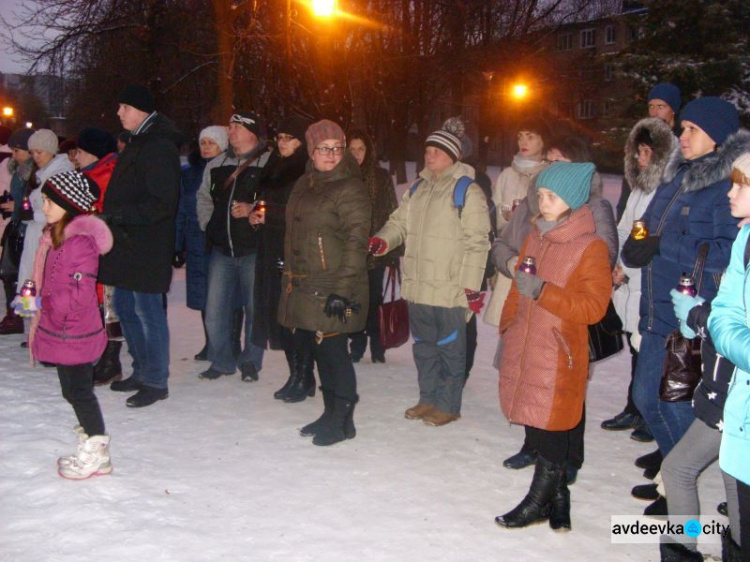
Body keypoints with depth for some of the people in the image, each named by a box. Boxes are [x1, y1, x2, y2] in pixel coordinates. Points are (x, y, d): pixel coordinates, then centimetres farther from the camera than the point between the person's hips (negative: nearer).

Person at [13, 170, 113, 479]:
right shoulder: (55, 235, 9)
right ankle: (92, 435, 33)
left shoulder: (81, 241, -22)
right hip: (61, 331, 9)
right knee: (71, 389, 18)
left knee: (79, 390, 1)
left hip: (75, 334, -9)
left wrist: (39, 303, -22)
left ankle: (96, 453, 13)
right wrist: (31, 294, 8)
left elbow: (80, 294, -25)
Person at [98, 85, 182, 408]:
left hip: (146, 248, -10)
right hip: (128, 245, 10)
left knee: (148, 311, -3)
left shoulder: (159, 148, -15)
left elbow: (162, 203, -22)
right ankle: (142, 372, 28)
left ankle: (156, 382, 8)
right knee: (125, 309, 16)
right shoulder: (138, 144, 17)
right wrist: (111, 217, 12)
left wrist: (118, 215, -23)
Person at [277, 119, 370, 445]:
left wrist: (343, 290, -21)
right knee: (315, 349, 13)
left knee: (332, 350, -5)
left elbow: (355, 243, -16)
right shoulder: (304, 185, 16)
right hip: (304, 286, 8)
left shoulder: (350, 188, -9)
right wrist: (289, 279, 20)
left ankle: (343, 421, 11)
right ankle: (331, 414, 28)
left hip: (333, 289, -8)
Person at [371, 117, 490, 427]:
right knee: (423, 345, 17)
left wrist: (472, 285, -16)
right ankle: (428, 398, 31)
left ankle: (448, 405, 16)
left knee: (450, 347, 4)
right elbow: (400, 221, 17)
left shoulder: (467, 190, -10)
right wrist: (383, 239, -6)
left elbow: (476, 242, -13)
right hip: (417, 284, 8)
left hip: (449, 288, -7)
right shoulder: (418, 188, 14)